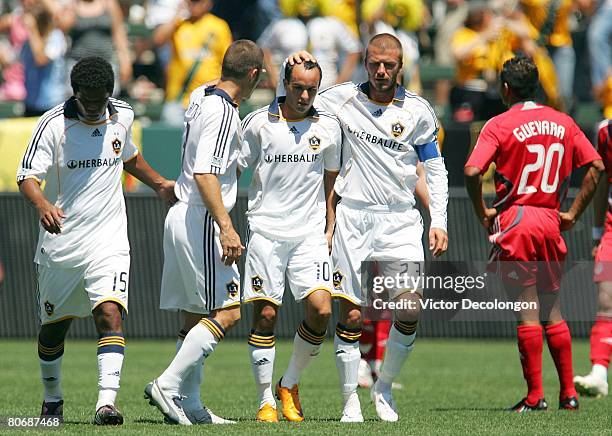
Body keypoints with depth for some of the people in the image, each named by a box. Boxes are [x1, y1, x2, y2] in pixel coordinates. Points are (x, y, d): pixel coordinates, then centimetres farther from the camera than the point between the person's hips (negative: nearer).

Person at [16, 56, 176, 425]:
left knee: (110, 315, -20)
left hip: (108, 241, 1)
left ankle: (107, 402, -28)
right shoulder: (53, 124, -11)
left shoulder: (122, 117, 3)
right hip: (60, 241, -1)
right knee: (54, 326, 13)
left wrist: (159, 184, 21)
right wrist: (42, 205, -37)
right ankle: (52, 398, 37)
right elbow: (28, 177, -17)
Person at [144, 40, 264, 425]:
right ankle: (168, 385, -13)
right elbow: (205, 173, -25)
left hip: (181, 217, 10)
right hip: (201, 222, -10)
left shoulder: (201, 97, 11)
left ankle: (189, 404, 10)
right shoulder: (223, 114, -16)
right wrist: (226, 227, -27)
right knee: (227, 312, -10)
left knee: (195, 316, 11)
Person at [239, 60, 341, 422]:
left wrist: (329, 228, 12)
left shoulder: (329, 127, 6)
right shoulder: (258, 123, 0)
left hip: (310, 233, 2)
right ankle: (266, 400, 5)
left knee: (321, 310, -13)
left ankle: (290, 384, 8)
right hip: (265, 232, -2)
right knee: (265, 314, -6)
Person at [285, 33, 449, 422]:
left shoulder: (417, 110, 3)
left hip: (400, 221, 1)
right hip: (353, 218, -1)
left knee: (411, 308, -11)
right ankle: (351, 400, 7)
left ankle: (384, 388, 10)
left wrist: (439, 221, 4)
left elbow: (435, 167, 11)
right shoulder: (342, 99, 1)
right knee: (351, 314, -3)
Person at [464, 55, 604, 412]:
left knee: (528, 312, -4)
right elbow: (596, 166, 6)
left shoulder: (500, 125, -7)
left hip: (515, 220, -5)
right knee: (552, 311, 14)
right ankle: (569, 393, 12)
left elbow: (472, 172, -18)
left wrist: (482, 213, -5)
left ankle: (535, 396, -4)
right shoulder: (563, 122, 8)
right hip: (551, 222, 5)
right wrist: (573, 214, 10)